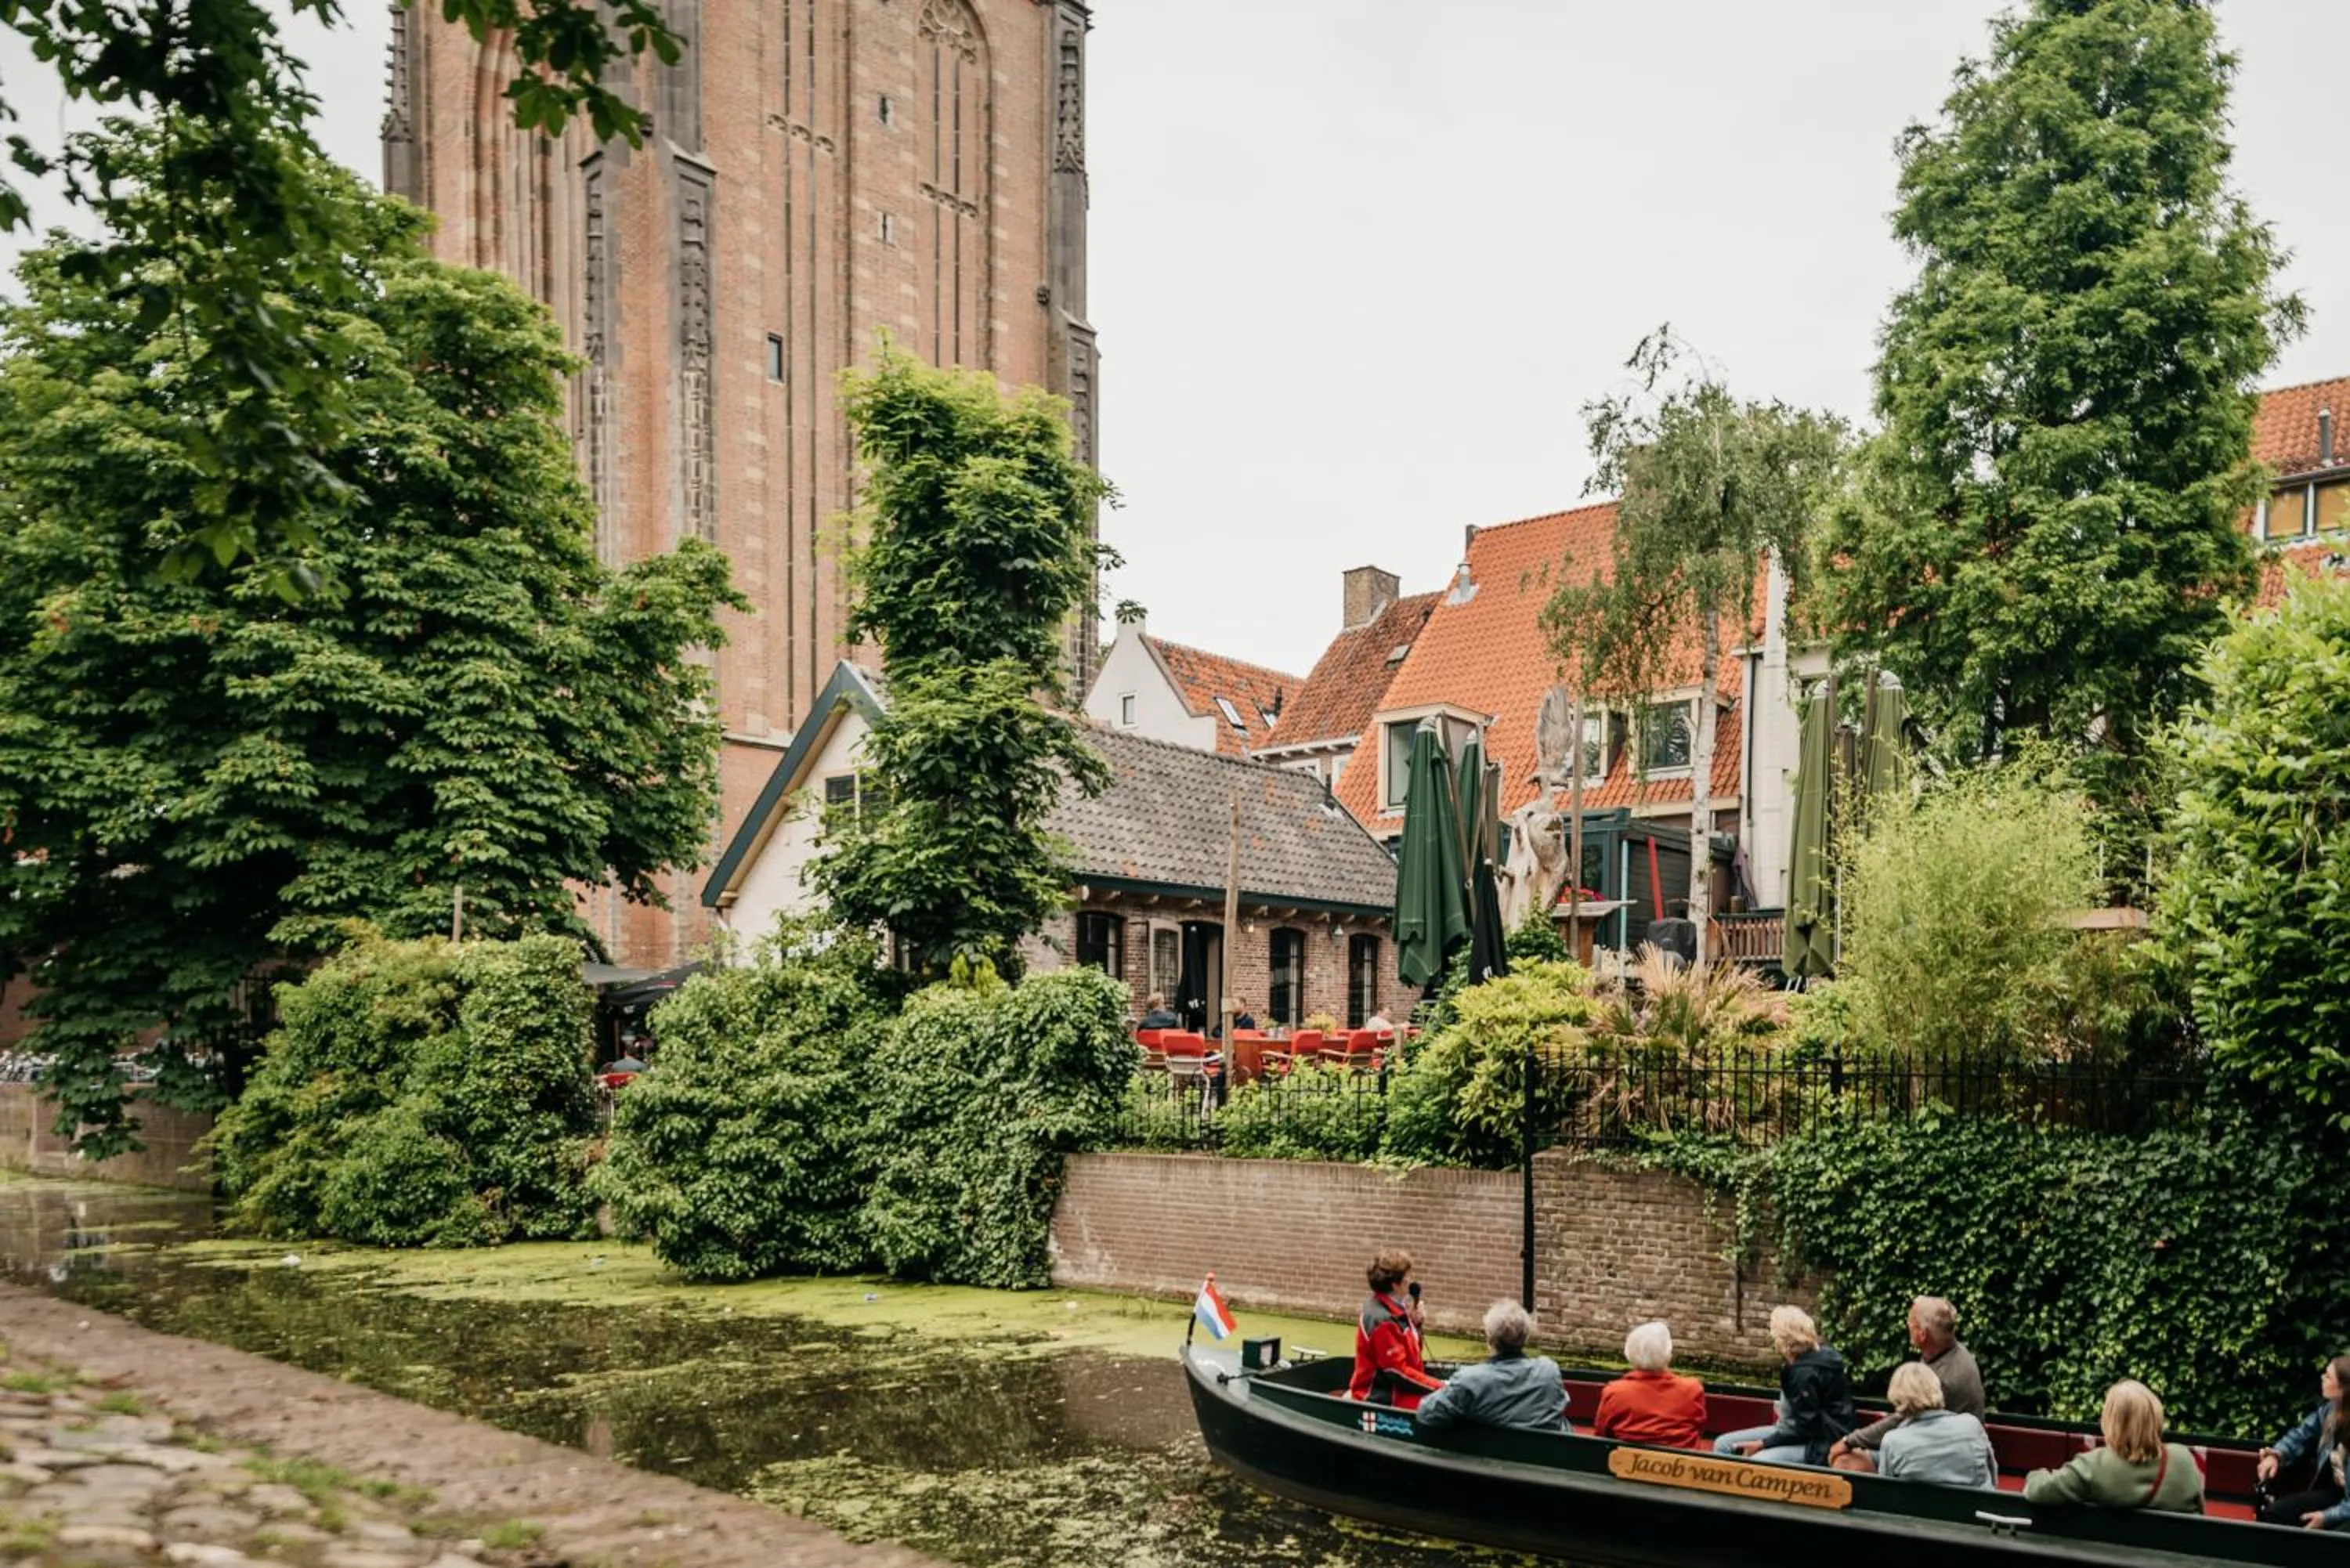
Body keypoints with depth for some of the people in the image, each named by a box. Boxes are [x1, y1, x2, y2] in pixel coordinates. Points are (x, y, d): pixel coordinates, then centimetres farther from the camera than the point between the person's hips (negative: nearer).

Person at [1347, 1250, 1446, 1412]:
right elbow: (1398, 1371, -21)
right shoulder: (1382, 1320, -21)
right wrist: (1438, 1386, -18)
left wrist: (1414, 1323, 0)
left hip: (1394, 1390, 10)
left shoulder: (1392, 1308, 8)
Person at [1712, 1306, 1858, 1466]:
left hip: (1822, 1444, -11)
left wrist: (1762, 1444, -17)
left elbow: (1803, 1429, -21)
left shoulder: (1805, 1372, -22)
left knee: (1756, 1464, -36)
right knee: (1724, 1444, 3)